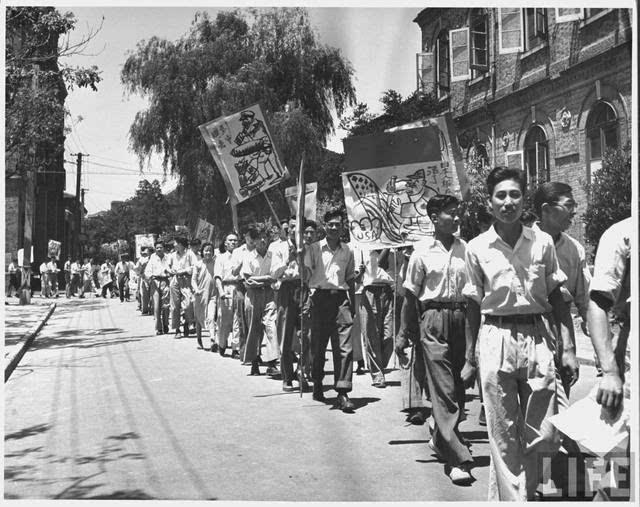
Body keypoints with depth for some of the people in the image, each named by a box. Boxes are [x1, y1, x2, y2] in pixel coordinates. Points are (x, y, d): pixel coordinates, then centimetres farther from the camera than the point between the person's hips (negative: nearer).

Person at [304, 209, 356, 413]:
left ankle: (342, 392, -10)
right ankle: (317, 384, 25)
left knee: (344, 346, -9)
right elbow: (305, 275, 2)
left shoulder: (347, 251, 13)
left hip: (341, 298, 1)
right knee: (318, 344, 5)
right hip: (320, 297, -1)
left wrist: (352, 304, 13)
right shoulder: (314, 249, 6)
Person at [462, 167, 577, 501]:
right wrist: (469, 359, 7)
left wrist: (568, 347, 0)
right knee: (503, 437, 3)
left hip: (538, 338, 1)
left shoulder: (542, 242, 3)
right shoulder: (477, 248, 2)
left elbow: (557, 299, 7)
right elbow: (473, 306, 7)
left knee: (543, 437, 4)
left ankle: (524, 491, 29)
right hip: (495, 339, -1)